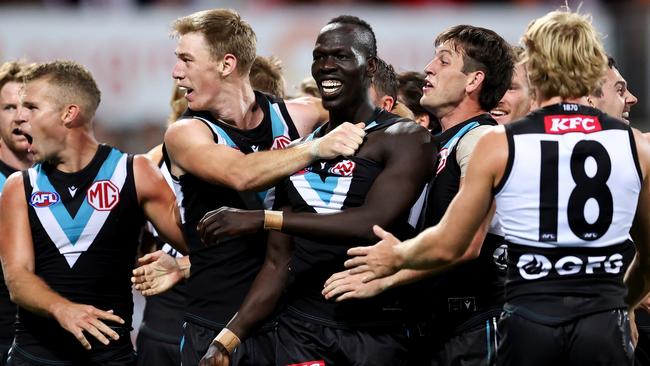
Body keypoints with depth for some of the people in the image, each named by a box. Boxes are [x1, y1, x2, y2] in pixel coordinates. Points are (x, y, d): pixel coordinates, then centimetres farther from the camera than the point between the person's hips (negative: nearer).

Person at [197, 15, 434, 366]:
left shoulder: (405, 139, -4)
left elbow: (373, 222, -21)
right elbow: (278, 264, 15)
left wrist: (261, 219, -22)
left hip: (376, 332, -4)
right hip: (300, 328, 5)